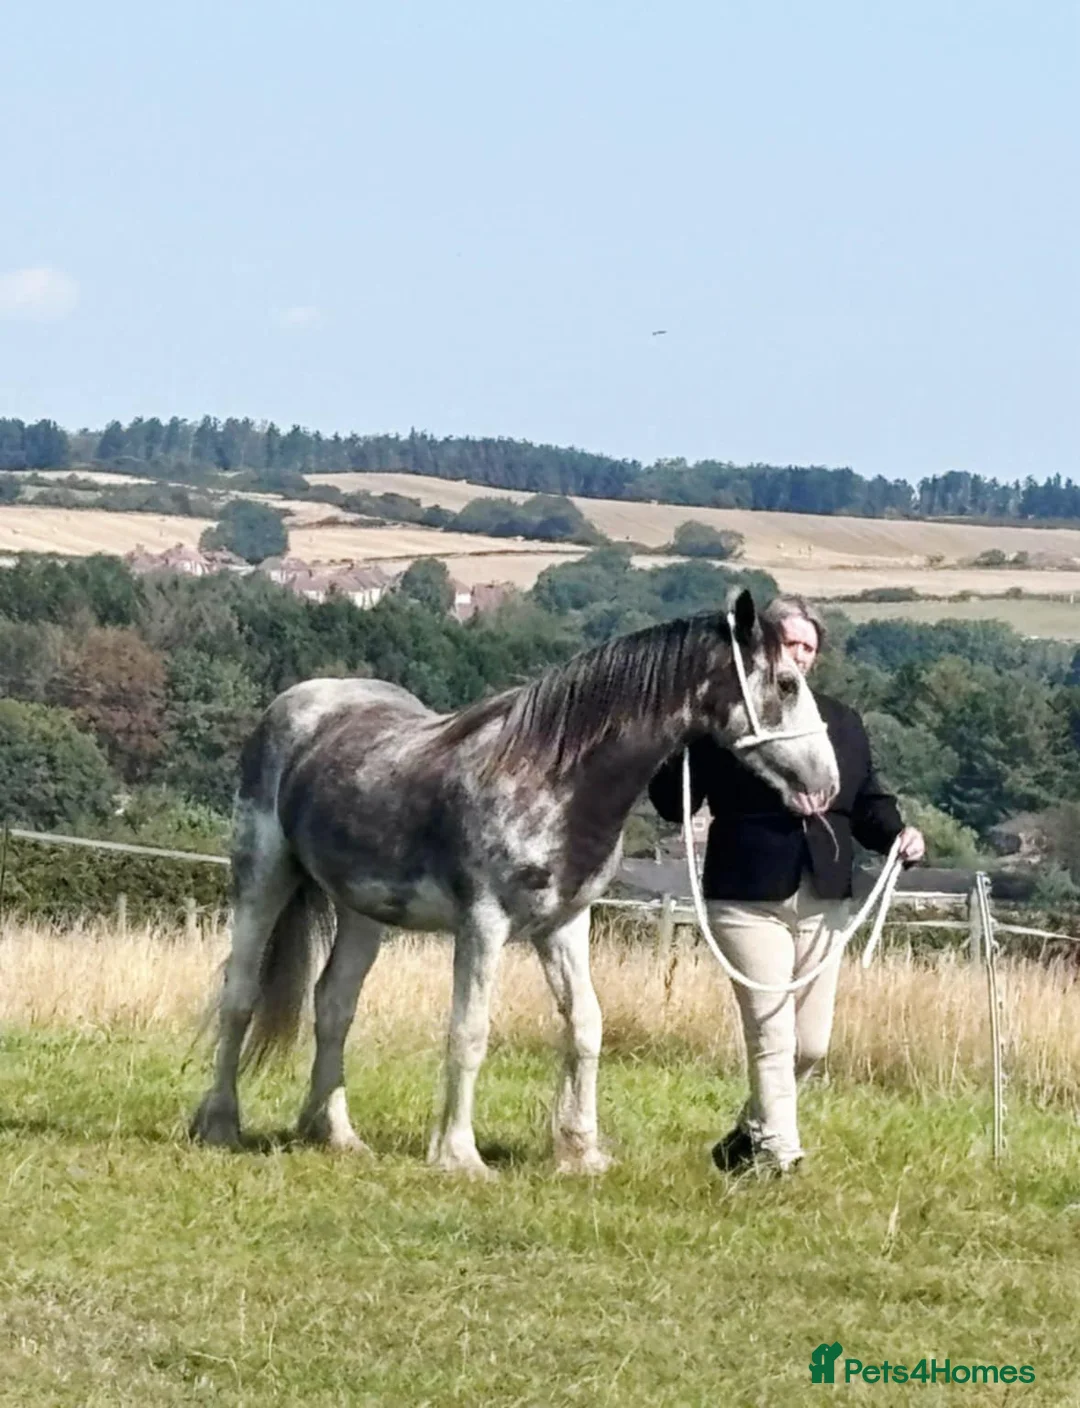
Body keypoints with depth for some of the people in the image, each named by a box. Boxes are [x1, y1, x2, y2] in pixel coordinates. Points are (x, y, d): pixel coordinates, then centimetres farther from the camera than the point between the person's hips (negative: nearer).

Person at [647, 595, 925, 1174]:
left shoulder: (842, 723, 12)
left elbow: (867, 802, 15)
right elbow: (674, 805, -2)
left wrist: (898, 833, -5)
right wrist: (676, 749, -19)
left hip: (823, 902, 5)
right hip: (749, 902, -5)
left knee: (811, 1046, 9)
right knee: (772, 1039, -9)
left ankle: (749, 1137, 30)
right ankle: (779, 1159, -4)